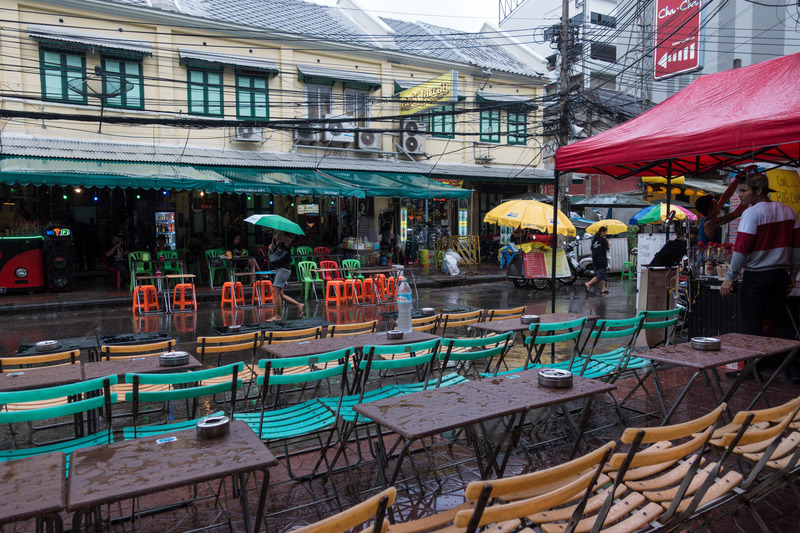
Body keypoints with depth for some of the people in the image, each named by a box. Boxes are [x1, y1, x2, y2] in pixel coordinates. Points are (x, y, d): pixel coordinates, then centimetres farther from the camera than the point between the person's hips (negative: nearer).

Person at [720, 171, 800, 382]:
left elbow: (742, 249, -16)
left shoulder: (752, 213, -13)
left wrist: (730, 278, -12)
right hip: (780, 275, 7)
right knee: (782, 321, 15)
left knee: (751, 325, 2)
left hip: (756, 276, -7)